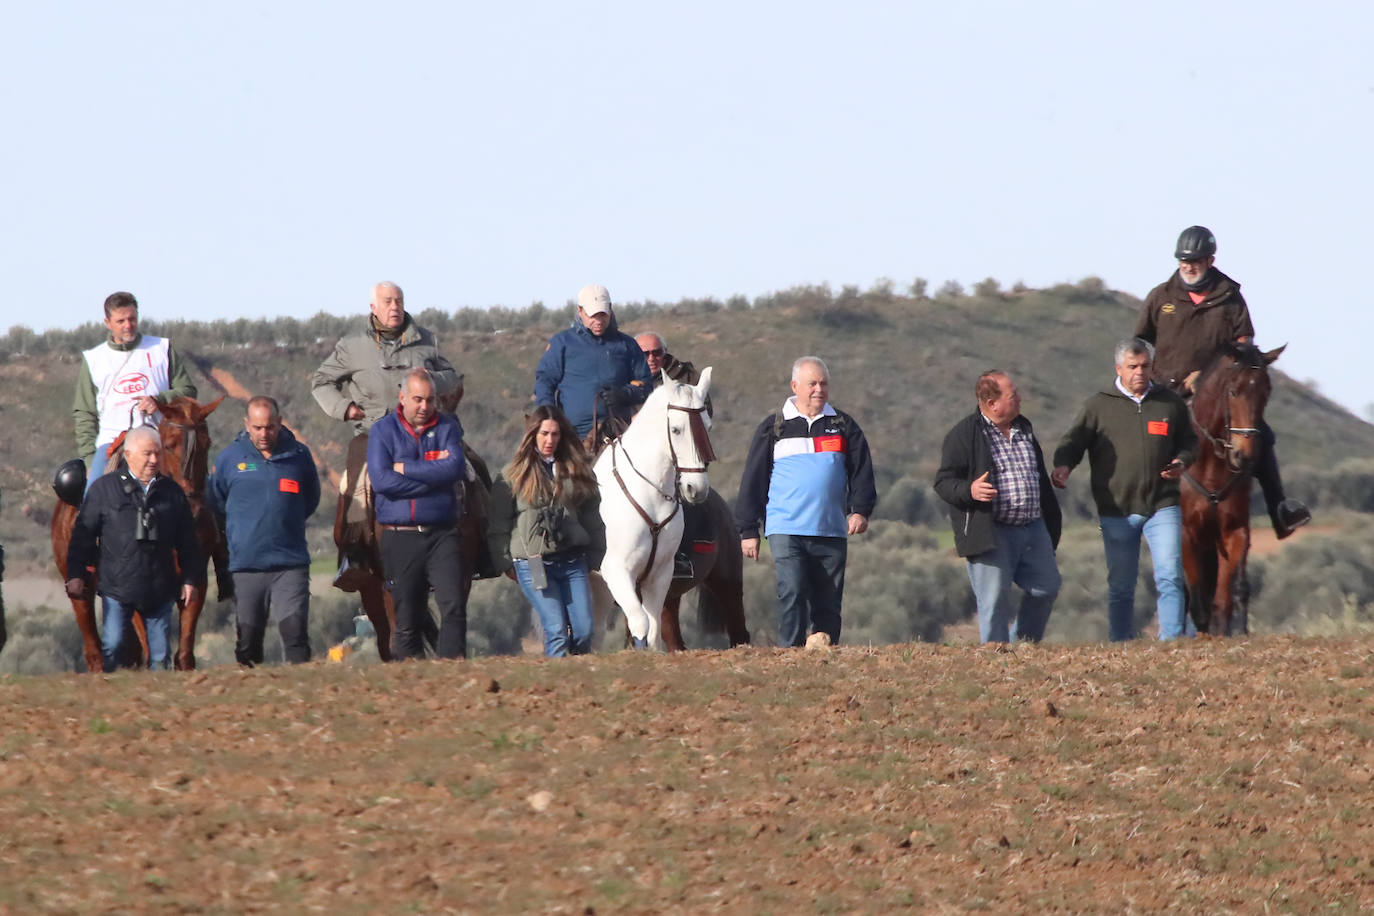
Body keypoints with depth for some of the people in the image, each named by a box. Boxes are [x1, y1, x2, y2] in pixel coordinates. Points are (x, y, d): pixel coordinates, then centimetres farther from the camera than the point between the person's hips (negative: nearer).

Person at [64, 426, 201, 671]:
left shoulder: (172, 492, 9)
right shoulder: (104, 489, 1)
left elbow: (187, 542, 15)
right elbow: (83, 534, 1)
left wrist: (189, 579, 9)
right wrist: (75, 575, -6)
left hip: (159, 592, 3)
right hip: (116, 587, -3)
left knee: (160, 654, 5)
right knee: (111, 645, -5)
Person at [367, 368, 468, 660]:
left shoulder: (447, 427, 8)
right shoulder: (383, 430, 5)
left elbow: (454, 468, -10)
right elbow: (380, 480, -10)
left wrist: (405, 468, -9)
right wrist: (432, 475, -8)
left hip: (441, 534, 0)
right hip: (400, 536, 0)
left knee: (453, 606, -14)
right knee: (407, 618, 2)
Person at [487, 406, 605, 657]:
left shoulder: (576, 471, 13)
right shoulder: (513, 476, 3)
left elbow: (592, 518, 16)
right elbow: (498, 526, 5)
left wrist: (594, 558, 11)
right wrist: (506, 564, 2)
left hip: (573, 560, 3)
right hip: (532, 563, -3)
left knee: (584, 631, -5)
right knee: (556, 630, -13)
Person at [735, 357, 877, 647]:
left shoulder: (843, 426, 11)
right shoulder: (774, 428, 6)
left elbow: (862, 472, 10)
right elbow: (753, 479, 8)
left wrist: (860, 510, -7)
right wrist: (748, 530, 5)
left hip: (832, 532, 2)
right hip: (786, 530, -2)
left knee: (828, 604, 4)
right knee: (792, 594, -17)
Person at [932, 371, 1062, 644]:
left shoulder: (1024, 429, 16)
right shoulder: (963, 435, -6)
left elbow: (1040, 477, 25)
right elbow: (944, 481, -8)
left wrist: (1052, 518, 25)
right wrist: (968, 490, -29)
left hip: (1033, 528, 6)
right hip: (991, 534, -6)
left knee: (1047, 588, 4)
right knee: (994, 601, -6)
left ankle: (1025, 644, 22)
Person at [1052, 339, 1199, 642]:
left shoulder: (1170, 403, 8)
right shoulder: (1098, 406, 4)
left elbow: (1189, 442, 17)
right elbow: (1074, 441, 0)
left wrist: (1182, 461, -5)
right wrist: (1063, 466, -21)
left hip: (1162, 506, 0)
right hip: (1116, 510, 0)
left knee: (1170, 577, -10)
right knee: (1121, 586, 6)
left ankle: (1172, 640, -8)